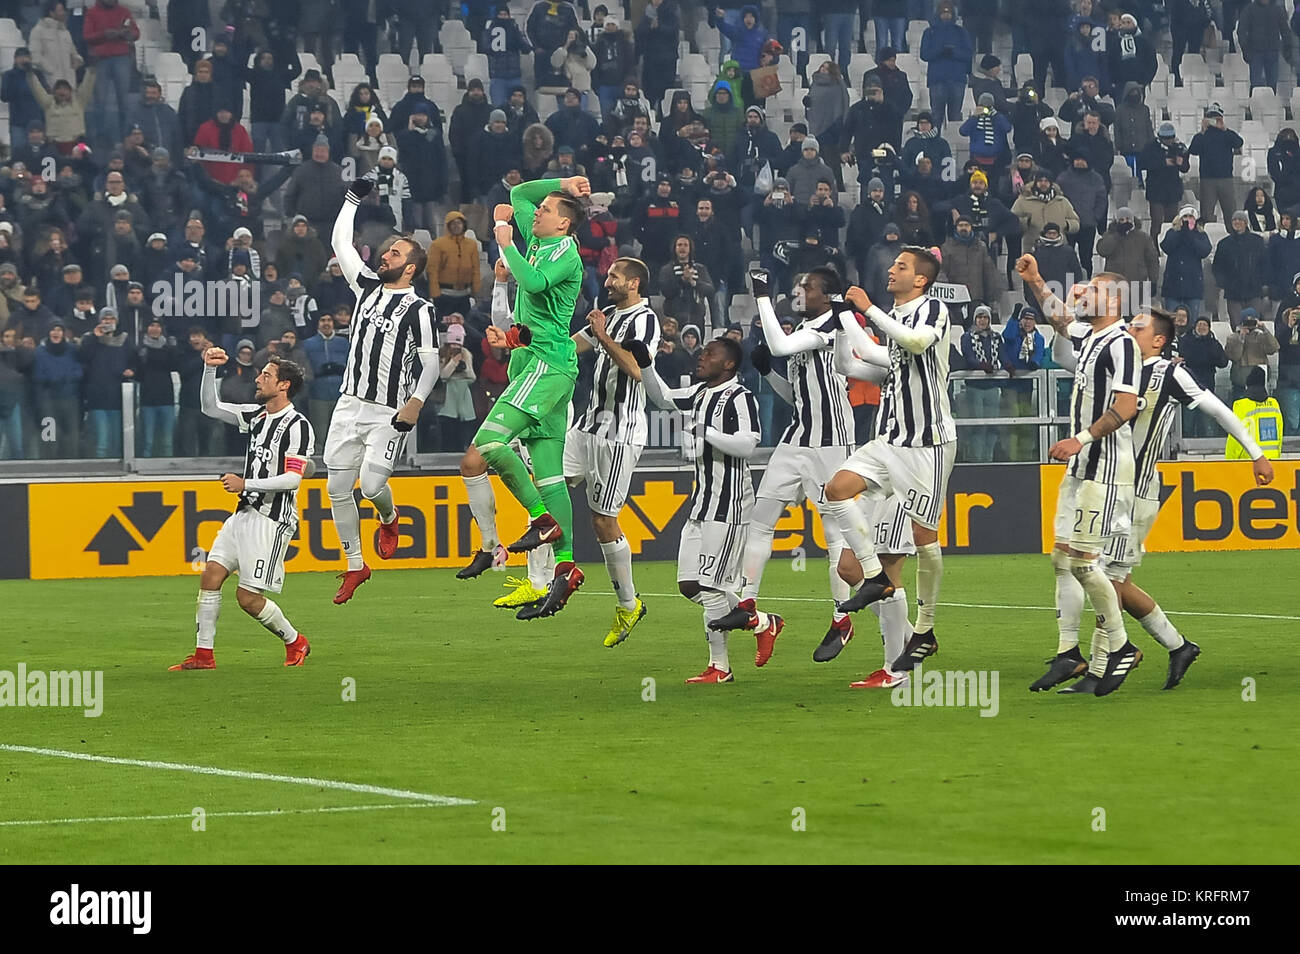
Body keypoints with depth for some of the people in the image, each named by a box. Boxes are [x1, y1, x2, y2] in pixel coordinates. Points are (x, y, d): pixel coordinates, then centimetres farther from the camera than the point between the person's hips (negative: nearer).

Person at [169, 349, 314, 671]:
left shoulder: (297, 426, -13)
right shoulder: (256, 415, 11)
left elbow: (292, 478, -19)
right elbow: (211, 408, 20)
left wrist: (246, 484, -17)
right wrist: (210, 369, 6)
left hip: (272, 520, -8)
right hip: (245, 513, 8)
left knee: (248, 597, -8)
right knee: (210, 576, -3)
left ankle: (295, 642, 14)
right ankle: (203, 654, 1)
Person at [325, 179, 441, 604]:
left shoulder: (418, 309, -9)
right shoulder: (368, 286, 8)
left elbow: (431, 362, -9)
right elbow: (341, 243, 14)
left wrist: (416, 403, -19)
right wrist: (353, 200, 13)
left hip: (389, 413, -6)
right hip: (351, 405, 6)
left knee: (372, 485, -14)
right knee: (338, 488, 4)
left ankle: (388, 519, 24)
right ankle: (355, 565, 17)